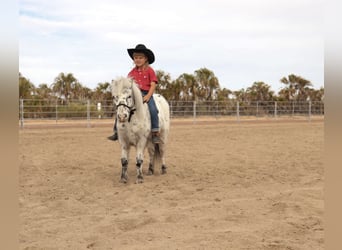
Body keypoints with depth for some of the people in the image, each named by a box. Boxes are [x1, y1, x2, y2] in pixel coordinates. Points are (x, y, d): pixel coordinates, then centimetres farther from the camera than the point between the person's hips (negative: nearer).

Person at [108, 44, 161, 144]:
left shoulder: (149, 70, 1)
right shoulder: (133, 71, 13)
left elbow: (153, 85, -6)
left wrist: (148, 96, -18)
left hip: (146, 94, -4)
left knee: (153, 110, -29)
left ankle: (155, 133, -21)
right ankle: (116, 131, 5)